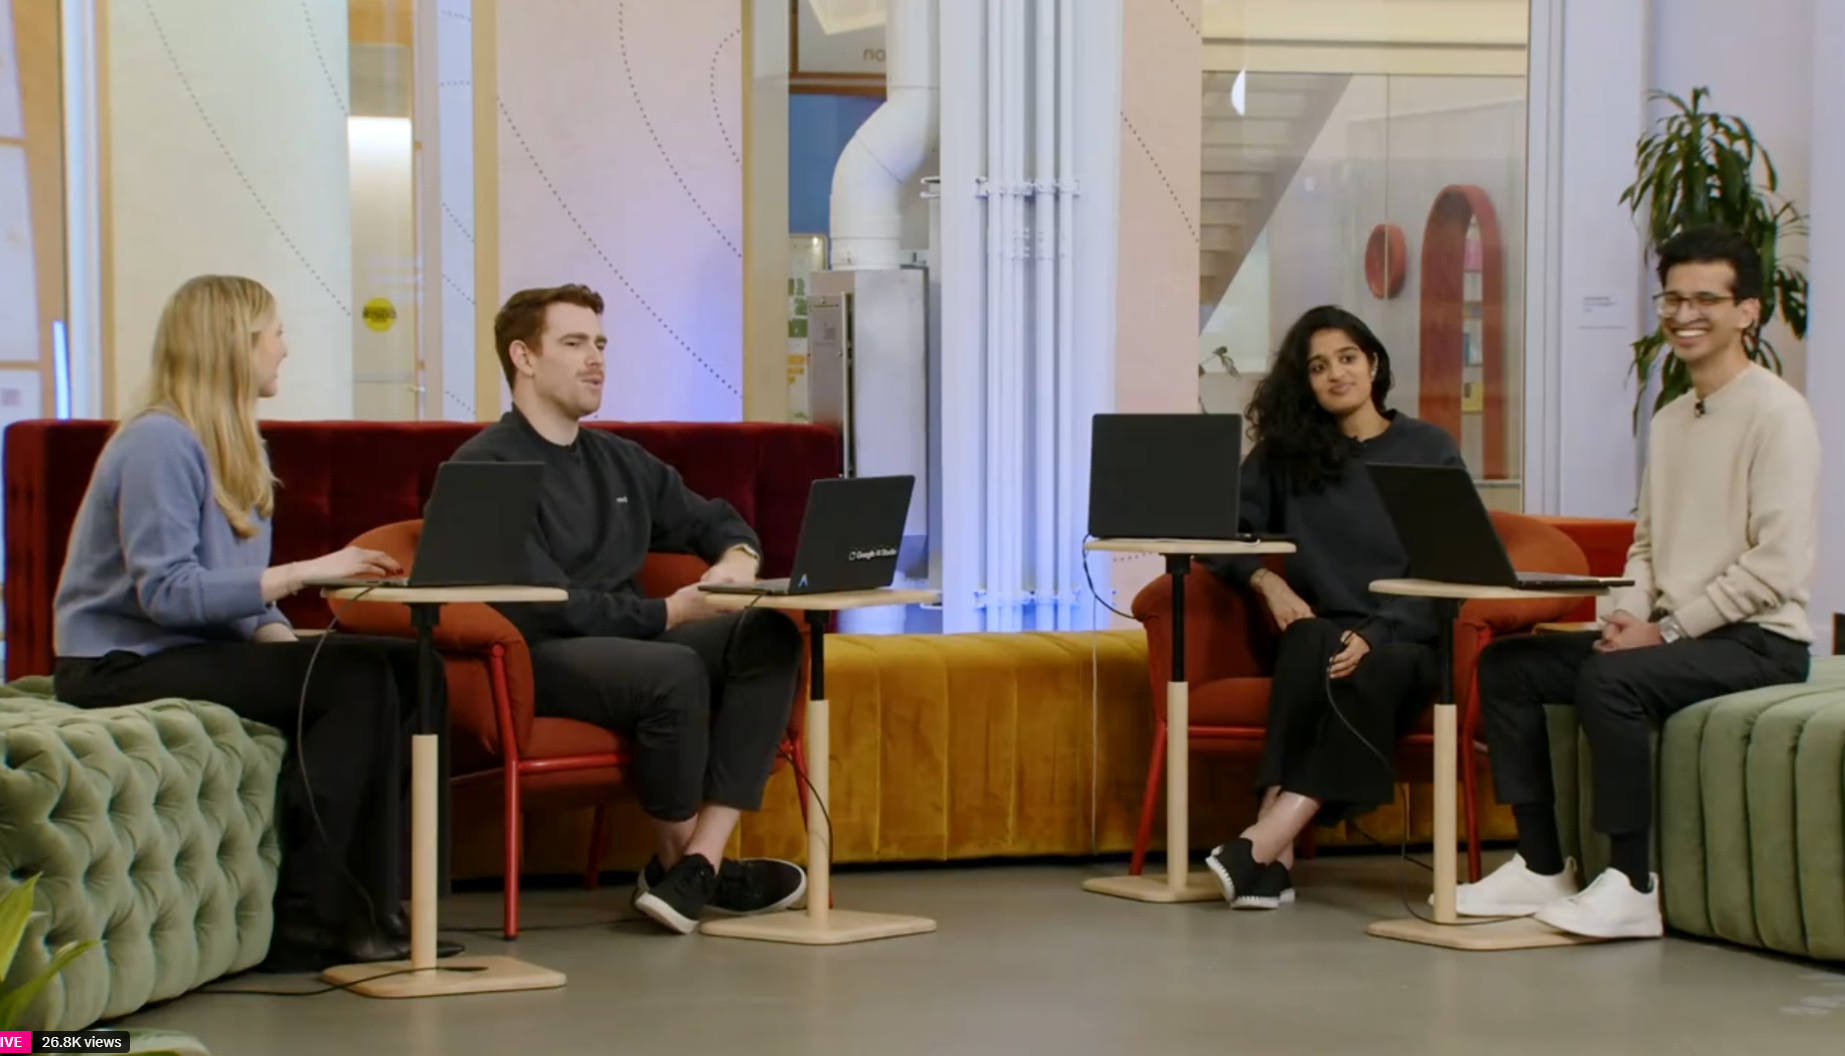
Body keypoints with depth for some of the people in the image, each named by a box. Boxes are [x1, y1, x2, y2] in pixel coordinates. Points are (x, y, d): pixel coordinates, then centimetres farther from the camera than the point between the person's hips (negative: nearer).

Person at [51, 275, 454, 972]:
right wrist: (302, 572, -25)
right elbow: (166, 592, -24)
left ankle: (371, 903, -13)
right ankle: (308, 918, -21)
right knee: (354, 681, -25)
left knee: (405, 668, -10)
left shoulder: (236, 448, 15)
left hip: (197, 647, 9)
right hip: (124, 664, -9)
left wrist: (285, 638, -7)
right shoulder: (160, 442, -15)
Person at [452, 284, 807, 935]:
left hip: (628, 642, 8)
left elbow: (714, 521, 30)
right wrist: (669, 612, -17)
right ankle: (676, 861, -10)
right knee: (675, 670, -35)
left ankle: (697, 868, -25)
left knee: (768, 637, -16)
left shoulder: (620, 462, 17)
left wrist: (739, 558, 5)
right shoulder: (485, 467, -7)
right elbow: (546, 603, -17)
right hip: (535, 661, -8)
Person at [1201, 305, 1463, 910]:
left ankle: (1262, 844, -46)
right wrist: (1267, 582, -14)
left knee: (1369, 674, -37)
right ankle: (1278, 854, -46)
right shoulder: (1284, 452, 13)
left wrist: (1375, 635, -18)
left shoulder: (1431, 450, 7)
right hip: (1320, 632, 1)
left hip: (1405, 641, -1)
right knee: (1311, 648, -37)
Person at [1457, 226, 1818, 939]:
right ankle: (1542, 868, -2)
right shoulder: (1668, 422, 17)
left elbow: (1777, 566, -19)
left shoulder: (1775, 413, -11)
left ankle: (1633, 887, -24)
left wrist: (1667, 629, -18)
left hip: (1757, 640, -9)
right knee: (1506, 663, -1)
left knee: (1610, 678, -32)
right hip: (1677, 634, 9)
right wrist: (1629, 614, -1)